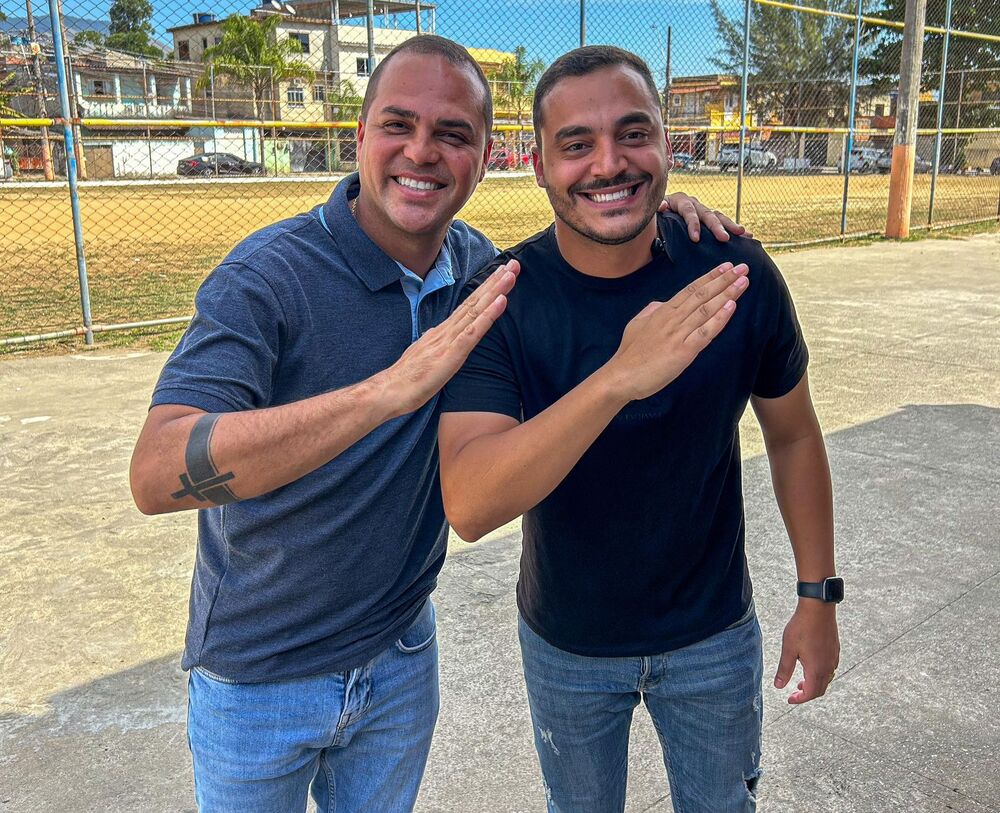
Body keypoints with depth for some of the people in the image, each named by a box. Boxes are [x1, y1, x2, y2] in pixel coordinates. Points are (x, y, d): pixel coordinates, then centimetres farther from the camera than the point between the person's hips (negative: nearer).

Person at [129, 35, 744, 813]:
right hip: (259, 678, -4)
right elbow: (159, 473, -36)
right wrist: (391, 388, -46)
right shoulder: (267, 275, -24)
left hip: (401, 655, 5)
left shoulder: (476, 263, -6)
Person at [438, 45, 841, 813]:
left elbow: (793, 435, -2)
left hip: (715, 634, 1)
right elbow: (468, 506, -37)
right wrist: (617, 378, -49)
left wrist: (819, 594, 2)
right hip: (566, 643, 0)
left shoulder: (738, 274, -19)